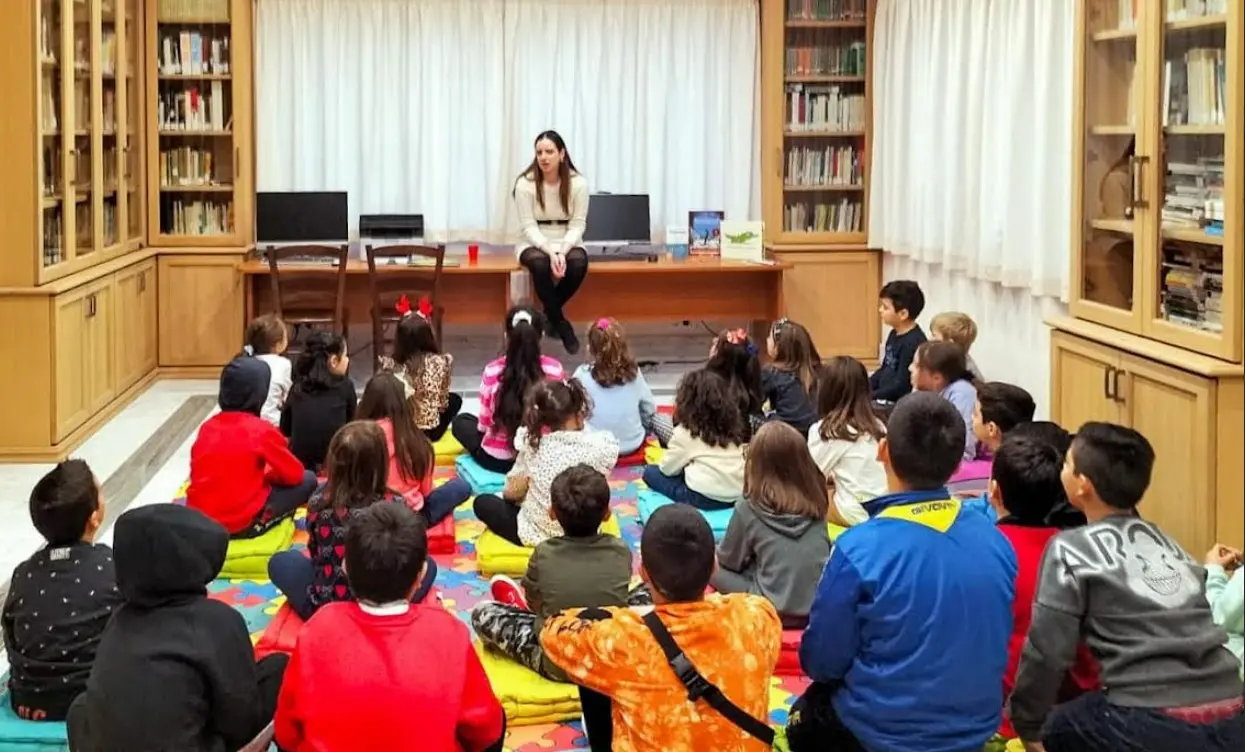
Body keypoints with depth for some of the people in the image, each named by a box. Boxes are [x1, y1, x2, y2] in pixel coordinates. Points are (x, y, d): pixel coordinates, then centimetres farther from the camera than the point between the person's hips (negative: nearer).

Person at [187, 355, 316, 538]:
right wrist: (268, 475, 21)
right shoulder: (262, 431, -9)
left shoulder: (207, 426, 7)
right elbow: (294, 474, 1)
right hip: (242, 523, -6)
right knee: (308, 480, 7)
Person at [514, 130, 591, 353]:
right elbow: (528, 226, -13)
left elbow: (577, 225, -8)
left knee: (578, 262, -32)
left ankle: (549, 315, -9)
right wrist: (550, 252, -28)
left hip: (567, 243, 1)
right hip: (534, 243, -1)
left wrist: (562, 251, -26)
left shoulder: (578, 183, -9)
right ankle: (560, 323, -18)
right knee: (540, 263, -36)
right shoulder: (525, 184, -12)